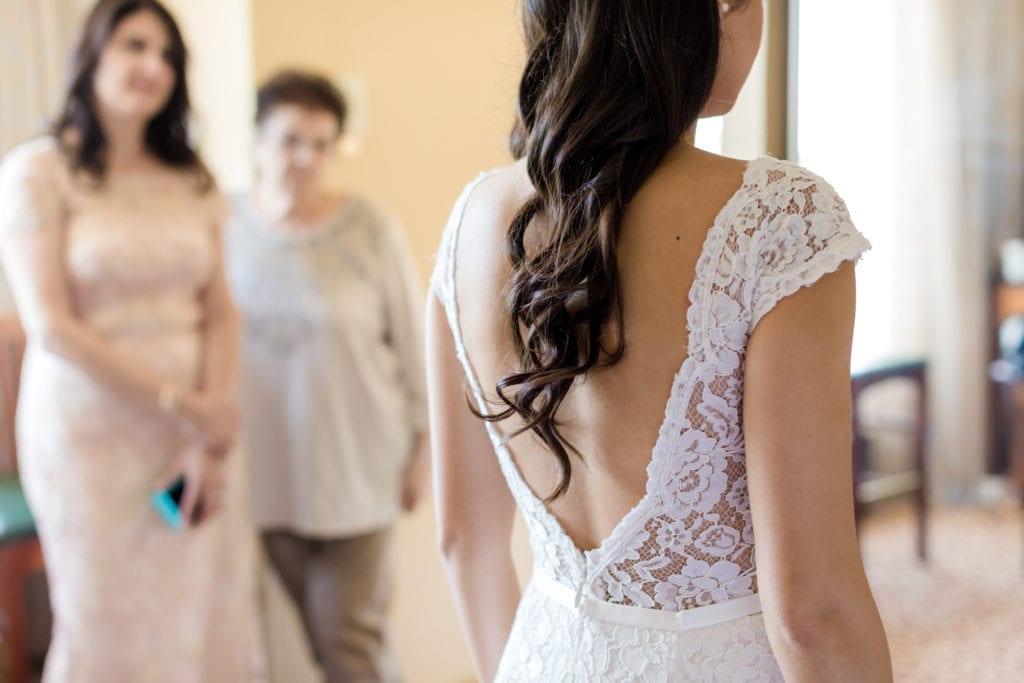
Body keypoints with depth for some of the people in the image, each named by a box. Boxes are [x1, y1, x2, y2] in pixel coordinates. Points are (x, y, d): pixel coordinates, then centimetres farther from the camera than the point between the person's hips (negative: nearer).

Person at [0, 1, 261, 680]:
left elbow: (221, 314, 6)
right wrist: (179, 403, -12)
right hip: (92, 433, -4)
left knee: (210, 628, 6)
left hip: (198, 428, 4)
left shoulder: (192, 180, 10)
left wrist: (214, 439, -7)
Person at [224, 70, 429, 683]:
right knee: (307, 631, 11)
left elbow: (412, 340, -1)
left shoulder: (369, 229, -6)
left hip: (354, 466, -2)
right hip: (269, 466, 3)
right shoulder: (226, 229, -1)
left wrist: (420, 449, 2)